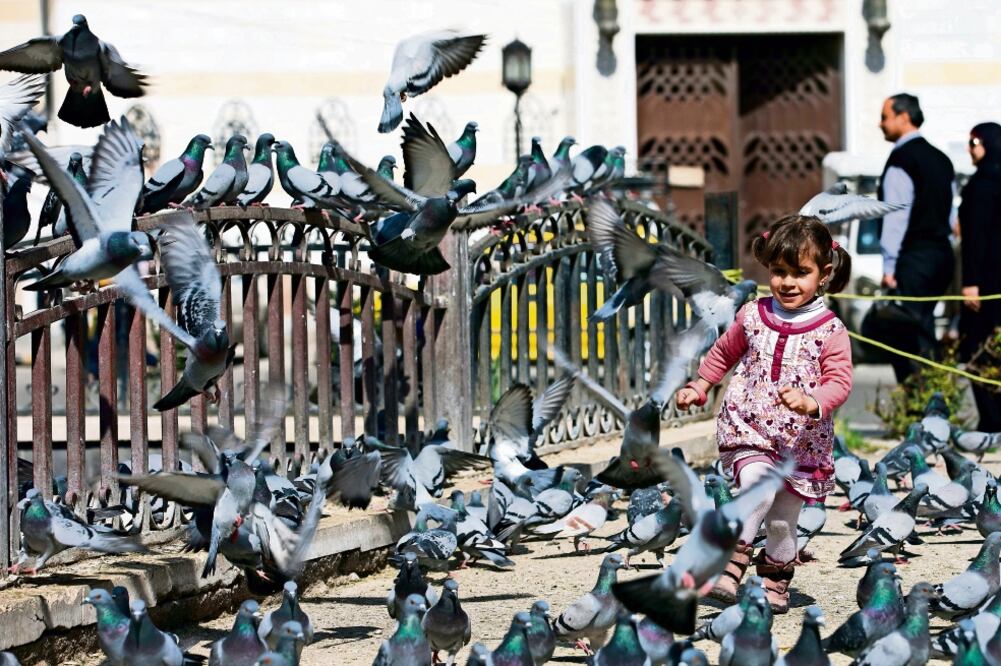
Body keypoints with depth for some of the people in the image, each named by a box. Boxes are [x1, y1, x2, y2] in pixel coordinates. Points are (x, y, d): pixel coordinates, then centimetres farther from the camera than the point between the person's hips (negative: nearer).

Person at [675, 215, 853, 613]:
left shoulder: (830, 331, -6)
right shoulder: (752, 317, 3)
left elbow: (839, 381, -14)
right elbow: (725, 353, 20)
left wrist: (811, 403, -32)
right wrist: (699, 386, 13)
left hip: (800, 440, 0)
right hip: (748, 430, 0)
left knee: (783, 521, 9)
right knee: (757, 484, -28)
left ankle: (775, 582, 31)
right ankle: (732, 563, -23)